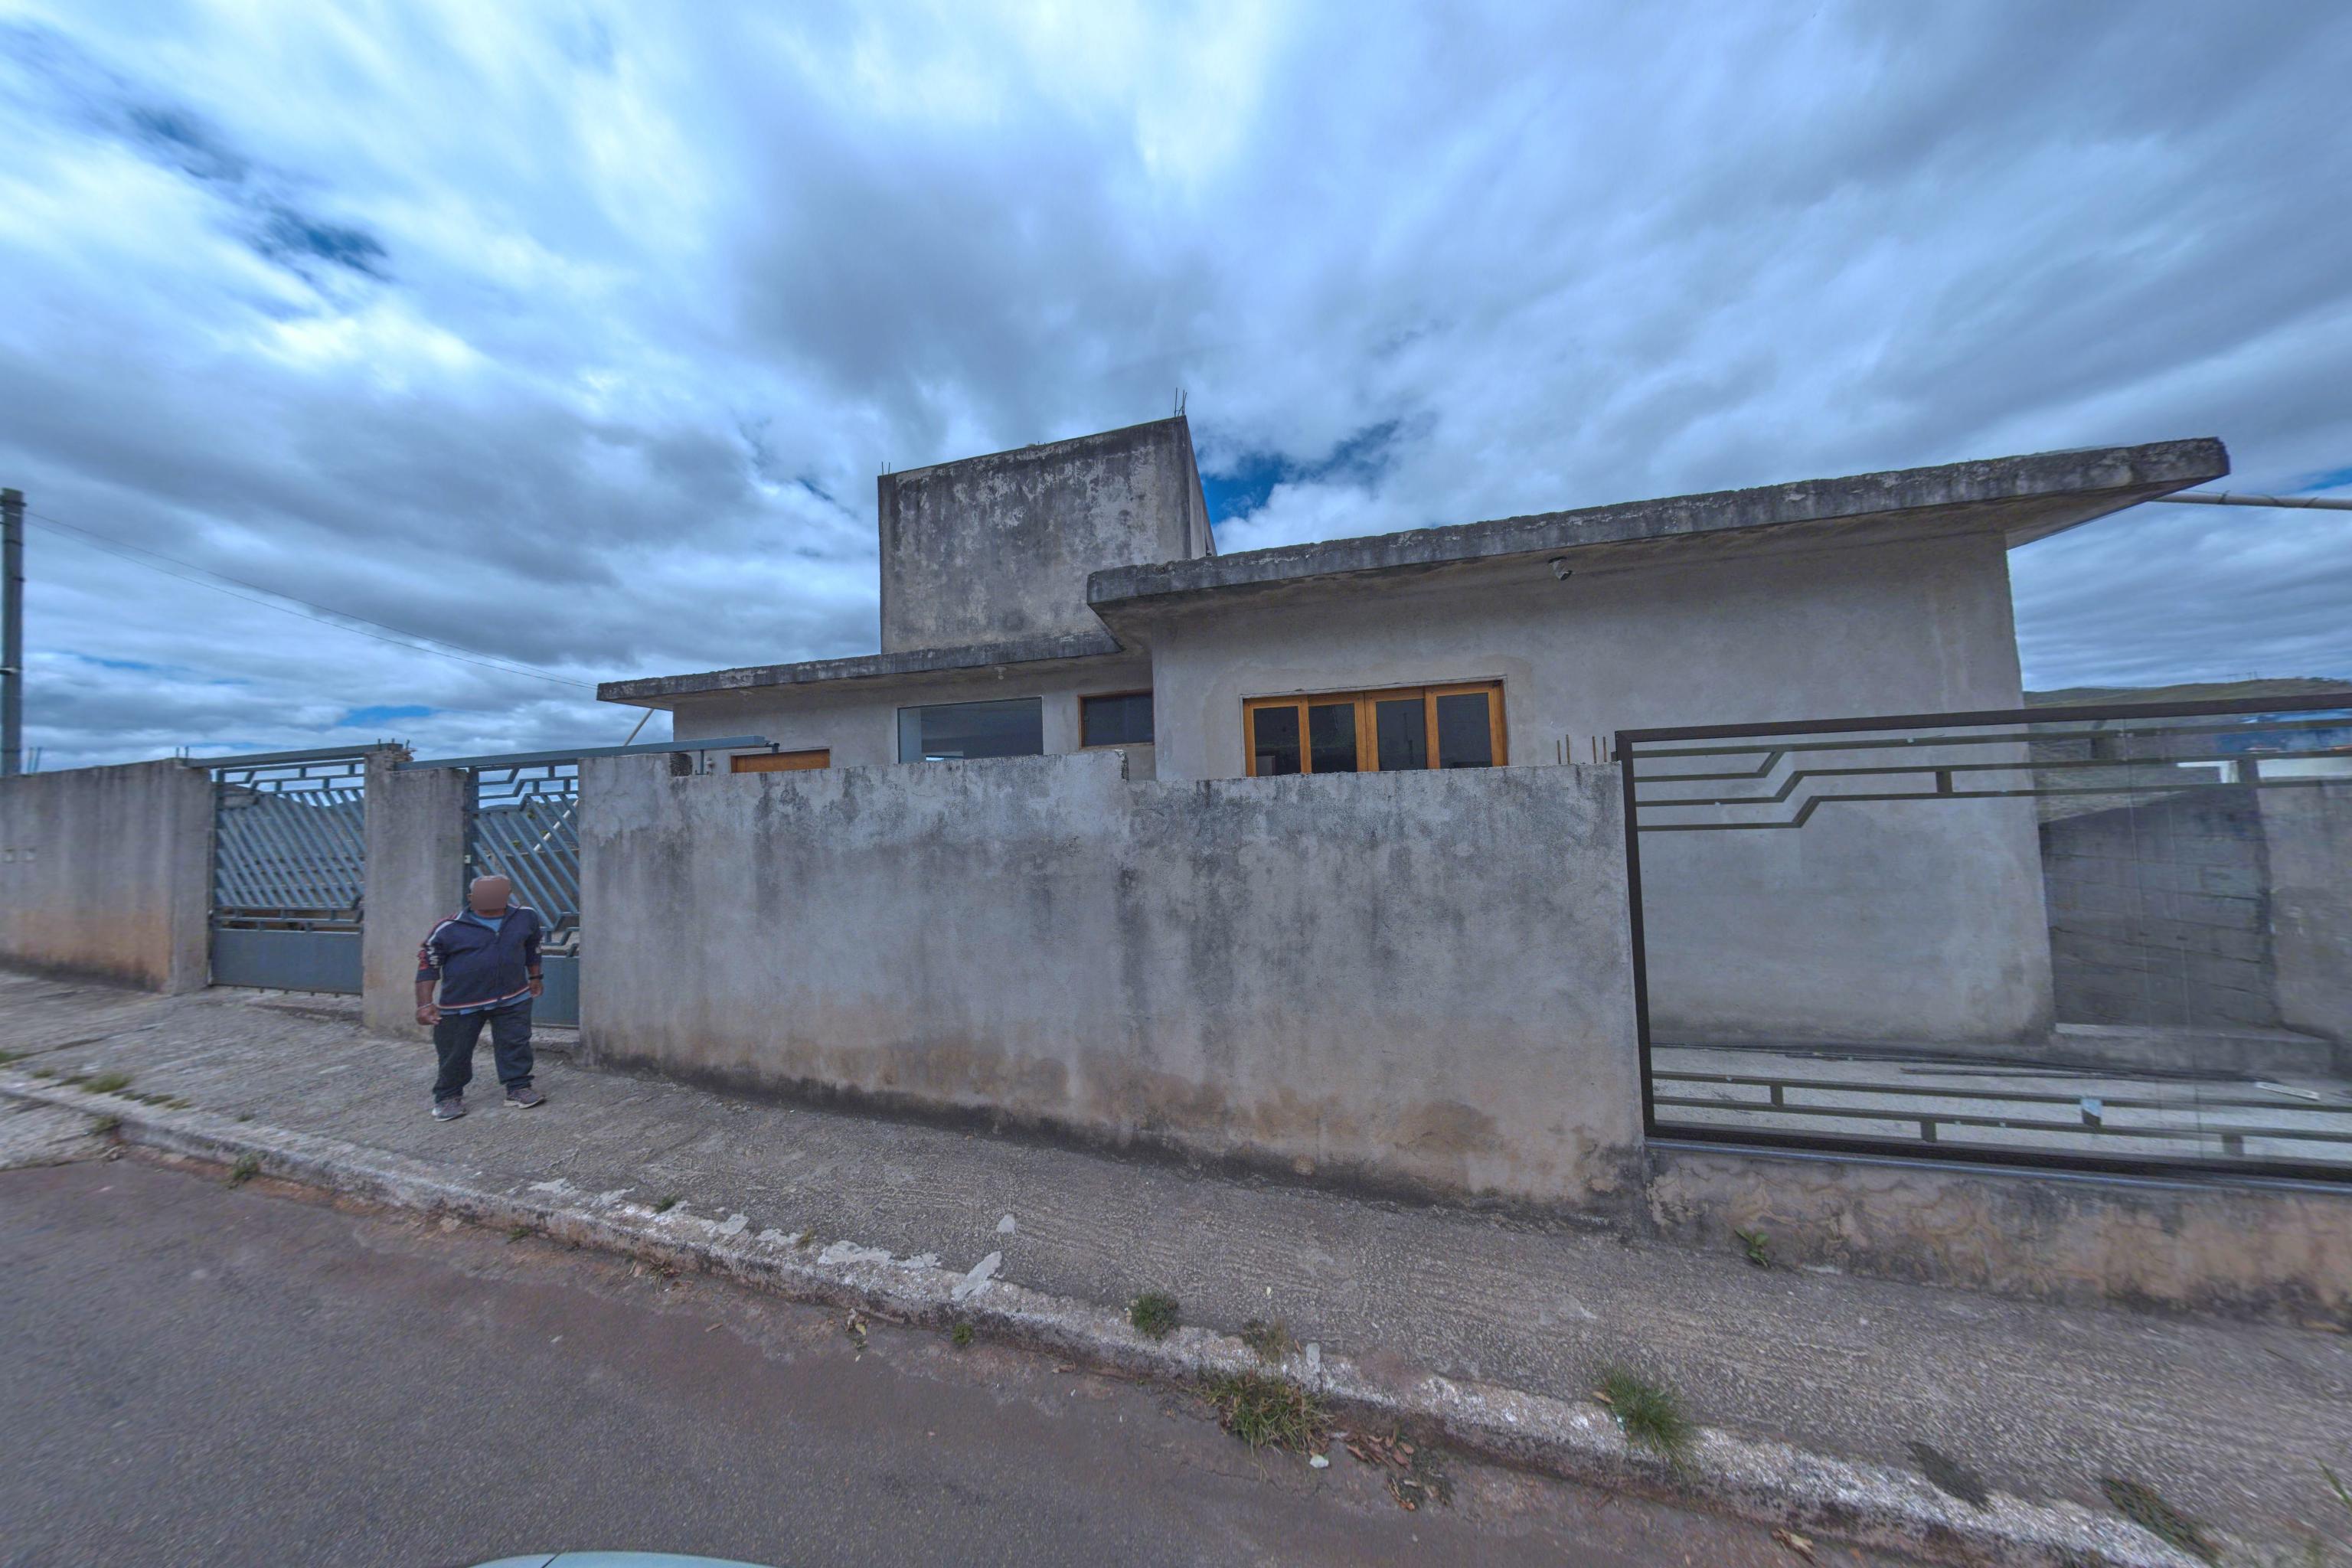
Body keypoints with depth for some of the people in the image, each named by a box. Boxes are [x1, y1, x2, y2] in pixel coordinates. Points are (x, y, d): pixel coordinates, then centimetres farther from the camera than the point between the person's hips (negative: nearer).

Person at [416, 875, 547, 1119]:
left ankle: (519, 1088, 17)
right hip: (461, 1004, -1)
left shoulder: (526, 916, -4)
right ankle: (448, 1096, 31)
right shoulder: (449, 929, -13)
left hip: (513, 999, 2)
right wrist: (425, 1004, -9)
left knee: (516, 1045, 5)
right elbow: (428, 965, -4)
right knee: (455, 1052, 10)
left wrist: (534, 976, 21)